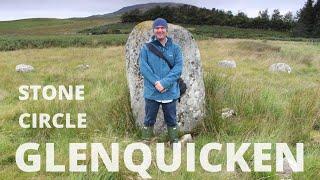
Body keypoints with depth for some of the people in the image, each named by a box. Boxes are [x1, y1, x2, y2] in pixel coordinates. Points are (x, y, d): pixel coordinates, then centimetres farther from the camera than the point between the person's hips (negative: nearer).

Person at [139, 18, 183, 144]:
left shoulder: (175, 48, 2)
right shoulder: (146, 48, 1)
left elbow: (178, 67, -6)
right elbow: (143, 67, -6)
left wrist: (165, 83, -17)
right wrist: (156, 82, -17)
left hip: (170, 92, 0)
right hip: (151, 92, 0)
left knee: (171, 119, 12)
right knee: (149, 119, 11)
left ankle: (175, 142, 27)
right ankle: (145, 142, 25)